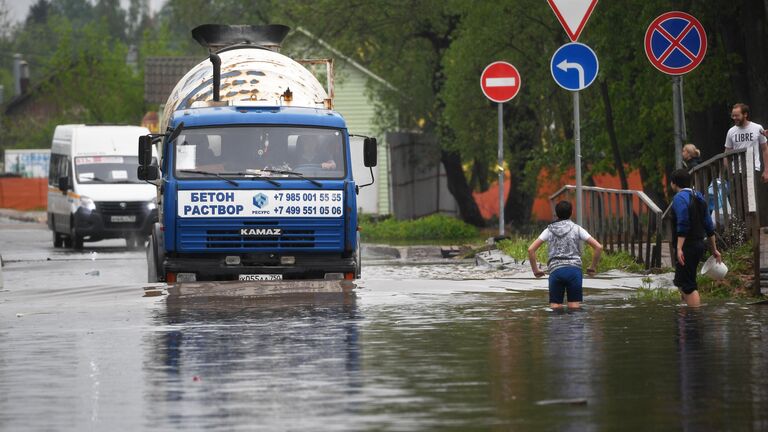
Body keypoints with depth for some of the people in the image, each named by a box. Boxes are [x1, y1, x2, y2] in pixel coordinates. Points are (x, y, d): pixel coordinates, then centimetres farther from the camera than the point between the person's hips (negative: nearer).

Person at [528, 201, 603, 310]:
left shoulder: (549, 230, 13)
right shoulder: (577, 229, 9)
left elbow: (531, 249, 8)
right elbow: (598, 247, 2)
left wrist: (535, 270, 15)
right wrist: (593, 267, 13)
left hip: (555, 270, 1)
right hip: (574, 269, -1)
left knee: (555, 307, 0)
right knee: (574, 308, -2)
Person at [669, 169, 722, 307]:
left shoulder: (680, 198, -12)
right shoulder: (698, 197, 15)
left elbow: (683, 225, -23)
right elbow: (709, 226, 17)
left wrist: (679, 248, -27)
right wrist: (714, 249, 21)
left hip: (686, 248, -9)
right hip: (699, 245, 9)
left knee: (688, 286, -8)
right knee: (680, 282, 18)